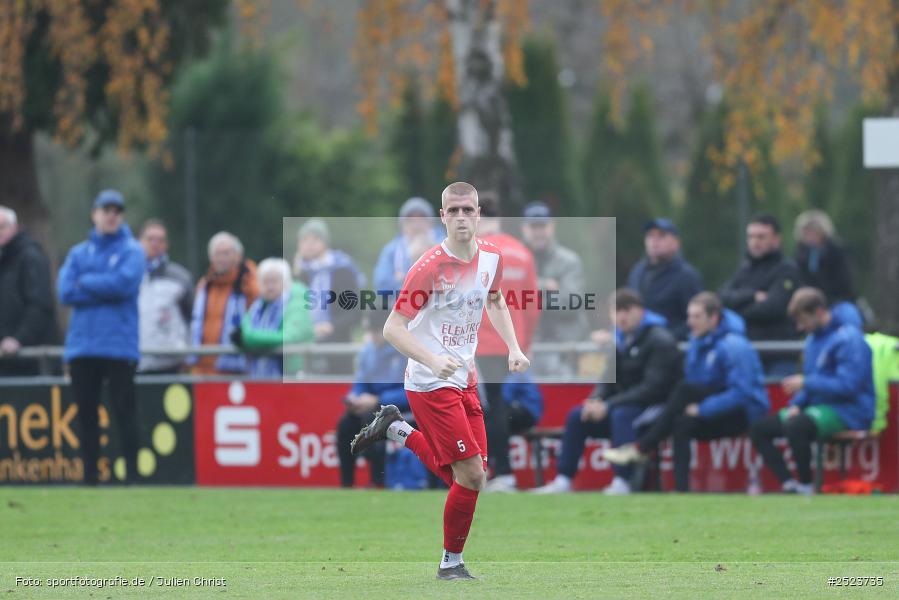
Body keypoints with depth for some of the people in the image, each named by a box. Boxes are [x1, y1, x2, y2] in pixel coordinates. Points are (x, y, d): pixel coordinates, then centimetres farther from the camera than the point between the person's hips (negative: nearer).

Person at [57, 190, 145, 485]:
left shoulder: (132, 251, 5)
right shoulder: (78, 253, 14)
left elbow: (125, 283, -13)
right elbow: (65, 292, 0)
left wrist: (85, 283, -3)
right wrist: (105, 288, -7)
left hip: (119, 346, -4)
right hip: (82, 346, 4)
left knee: (123, 411, -7)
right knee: (86, 413, 6)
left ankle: (132, 474, -7)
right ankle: (89, 478, 11)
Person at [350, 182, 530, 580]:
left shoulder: (492, 256, 1)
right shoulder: (429, 268, -20)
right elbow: (392, 328, -19)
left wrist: (513, 347, 10)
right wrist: (432, 360, -32)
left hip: (465, 381, 7)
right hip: (431, 384, -7)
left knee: (464, 477, 9)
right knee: (472, 476, -11)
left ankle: (397, 430, 30)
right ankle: (452, 563, 8)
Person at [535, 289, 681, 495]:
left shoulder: (659, 340, -13)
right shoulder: (622, 339, 11)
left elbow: (653, 387, -21)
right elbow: (611, 379, 14)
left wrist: (608, 405, -24)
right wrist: (596, 399, -10)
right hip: (625, 404, 8)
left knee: (621, 414, -35)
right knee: (577, 416, -5)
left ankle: (622, 483, -39)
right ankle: (563, 480, -8)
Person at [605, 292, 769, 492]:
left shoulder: (733, 346, -17)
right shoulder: (697, 343, 8)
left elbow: (741, 393, -25)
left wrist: (702, 409, -27)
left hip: (744, 413, -7)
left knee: (686, 390, -27)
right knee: (682, 424, -27)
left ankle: (641, 448, -26)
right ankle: (681, 491, -34)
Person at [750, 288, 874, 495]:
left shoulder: (848, 339, -14)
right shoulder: (813, 340, 16)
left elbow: (848, 385, -21)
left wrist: (805, 383, -16)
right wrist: (796, 405, 2)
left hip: (848, 412, -10)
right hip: (818, 406, 10)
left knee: (795, 426, -36)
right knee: (759, 429, 0)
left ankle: (806, 486, -21)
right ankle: (789, 485, -10)